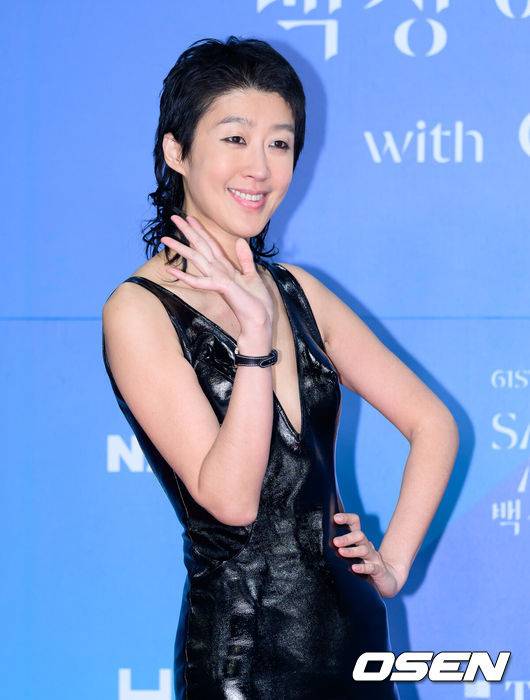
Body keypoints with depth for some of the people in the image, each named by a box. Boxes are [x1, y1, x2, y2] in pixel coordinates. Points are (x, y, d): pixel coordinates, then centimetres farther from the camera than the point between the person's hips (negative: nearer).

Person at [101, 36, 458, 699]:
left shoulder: (296, 291, 7)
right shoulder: (139, 311, -11)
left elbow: (432, 422, 13)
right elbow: (230, 498, -18)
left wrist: (394, 560, 3)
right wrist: (256, 335, -24)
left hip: (352, 623, 5)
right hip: (240, 646, -5)